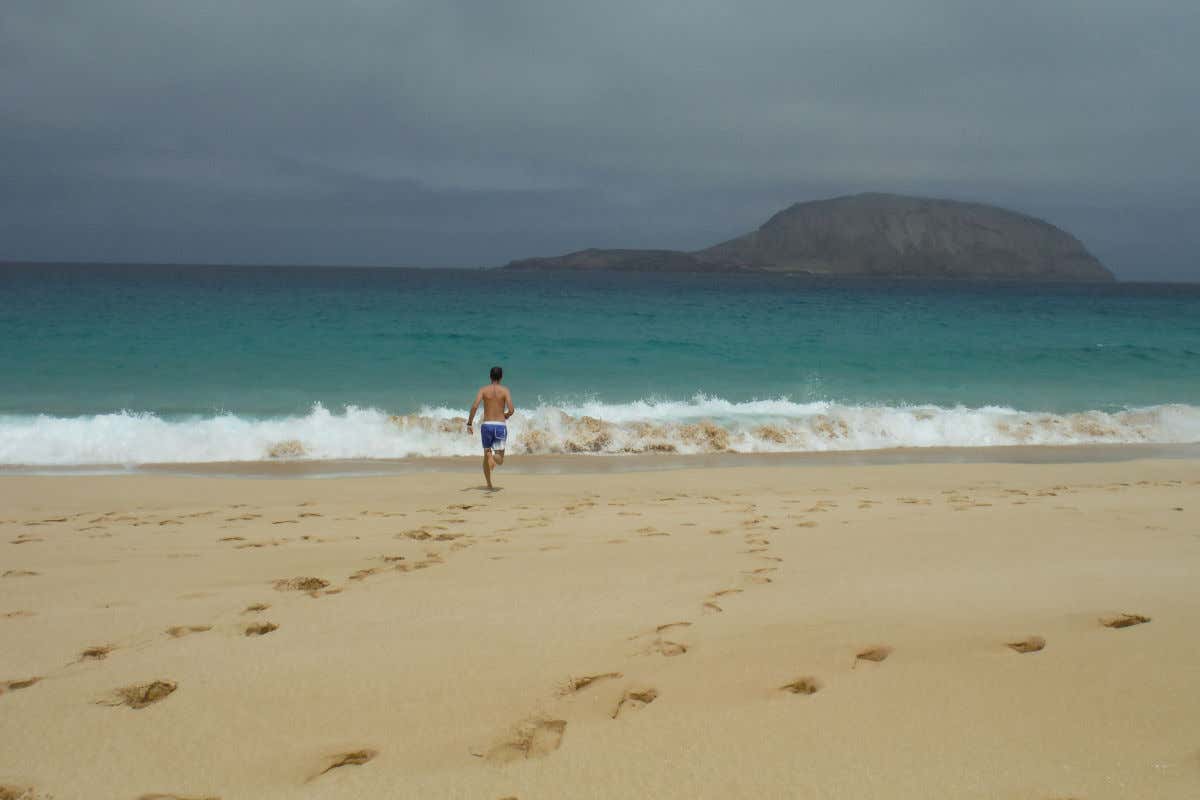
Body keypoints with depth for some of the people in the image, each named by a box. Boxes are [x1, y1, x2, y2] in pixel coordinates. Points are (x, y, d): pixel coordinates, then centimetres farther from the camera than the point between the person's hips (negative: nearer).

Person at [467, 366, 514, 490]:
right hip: (500, 426, -1)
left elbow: (475, 406, -12)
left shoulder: (484, 390, 1)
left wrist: (469, 423, -4)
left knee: (486, 455, 20)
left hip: (486, 425, 2)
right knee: (500, 460, 1)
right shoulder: (505, 390, -1)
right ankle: (494, 457, -36)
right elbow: (511, 410, -11)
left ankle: (489, 484, 12)